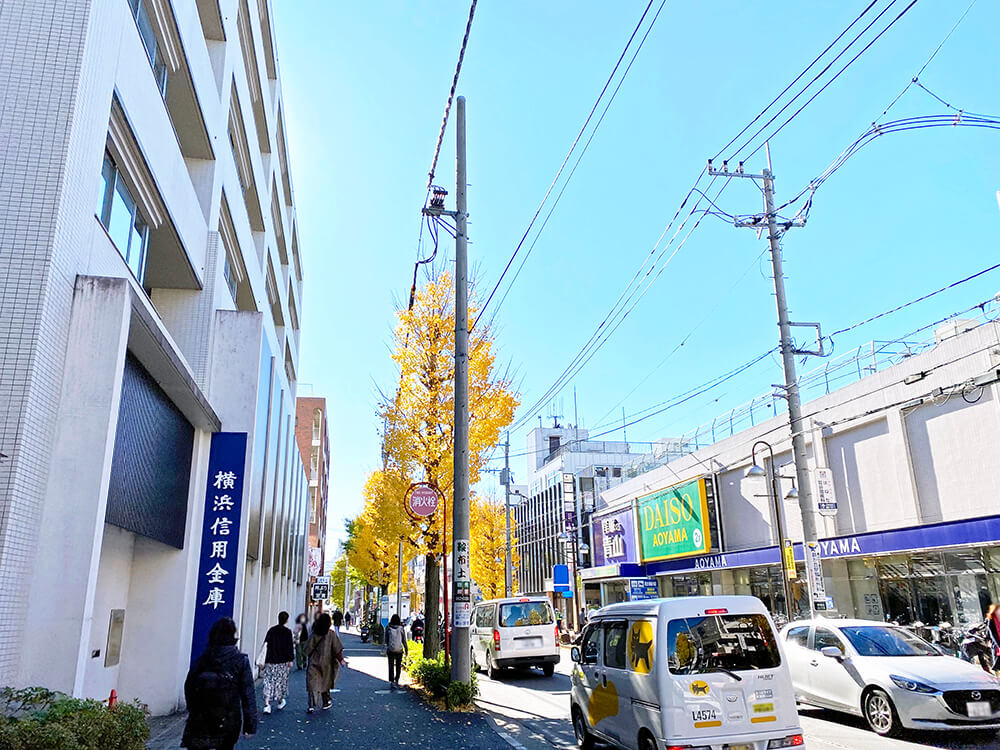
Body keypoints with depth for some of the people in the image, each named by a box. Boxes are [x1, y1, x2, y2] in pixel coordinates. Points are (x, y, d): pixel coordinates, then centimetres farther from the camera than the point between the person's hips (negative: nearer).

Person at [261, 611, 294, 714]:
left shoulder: (271, 630, 2)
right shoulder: (287, 632, -8)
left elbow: (265, 645, 4)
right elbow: (290, 647, -8)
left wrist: (264, 660, 11)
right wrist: (291, 660, -1)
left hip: (270, 661, 2)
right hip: (283, 661, -2)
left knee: (268, 681, 3)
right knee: (281, 681, 13)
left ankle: (267, 704, -9)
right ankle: (280, 702, 26)